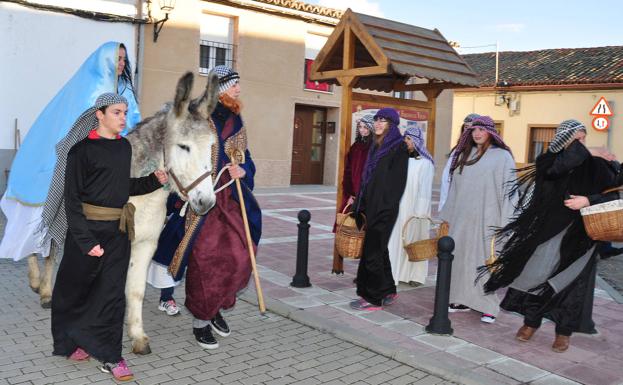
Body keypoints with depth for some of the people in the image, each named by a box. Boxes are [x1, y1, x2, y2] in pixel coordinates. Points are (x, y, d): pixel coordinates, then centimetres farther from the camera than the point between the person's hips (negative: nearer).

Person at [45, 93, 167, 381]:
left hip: (118, 231, 5)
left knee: (112, 292, 6)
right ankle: (68, 343, 35)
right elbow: (72, 197, -12)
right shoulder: (82, 150, -11)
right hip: (87, 229, -5)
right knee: (76, 289, 13)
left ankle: (109, 356, 15)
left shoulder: (125, 147, 7)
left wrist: (153, 181, 1)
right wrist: (86, 240, -17)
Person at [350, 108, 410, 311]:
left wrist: (385, 208, -20)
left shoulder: (399, 147, -9)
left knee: (373, 251, -4)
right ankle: (388, 292, 26)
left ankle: (373, 298, 6)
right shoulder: (377, 146, 15)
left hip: (384, 208, -8)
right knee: (378, 249, 14)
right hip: (370, 206, 8)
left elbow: (397, 181, -15)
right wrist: (360, 204, 15)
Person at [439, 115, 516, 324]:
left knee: (485, 261, -2)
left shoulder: (502, 156, -3)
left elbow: (508, 190, -7)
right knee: (460, 258, 7)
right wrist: (447, 215, 15)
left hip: (486, 220, -5)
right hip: (461, 219, 5)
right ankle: (461, 300, 18)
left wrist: (504, 222, -12)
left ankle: (489, 306, 8)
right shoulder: (464, 155, 13)